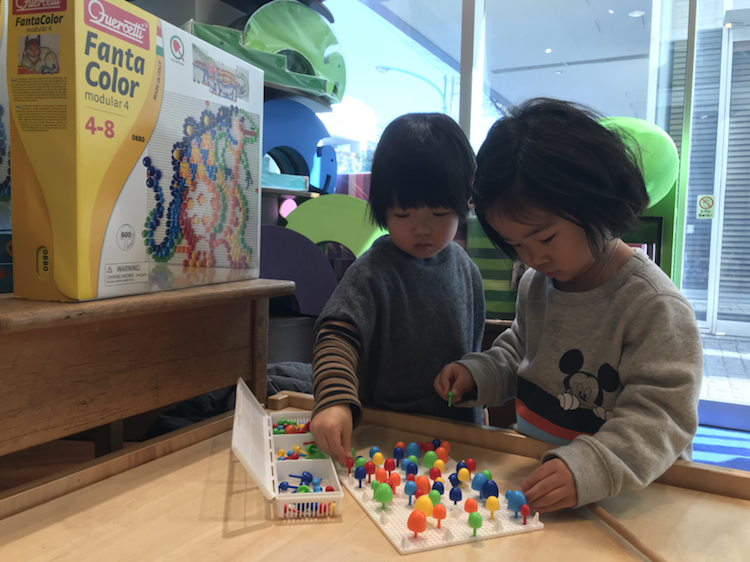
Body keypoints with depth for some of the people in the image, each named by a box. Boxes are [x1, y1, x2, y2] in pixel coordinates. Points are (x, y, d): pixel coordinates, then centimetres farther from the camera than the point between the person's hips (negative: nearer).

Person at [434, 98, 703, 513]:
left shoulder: (657, 307, -16)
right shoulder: (535, 285, 6)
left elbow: (659, 416, -19)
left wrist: (588, 469, -33)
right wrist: (477, 374, 2)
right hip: (531, 465, 7)